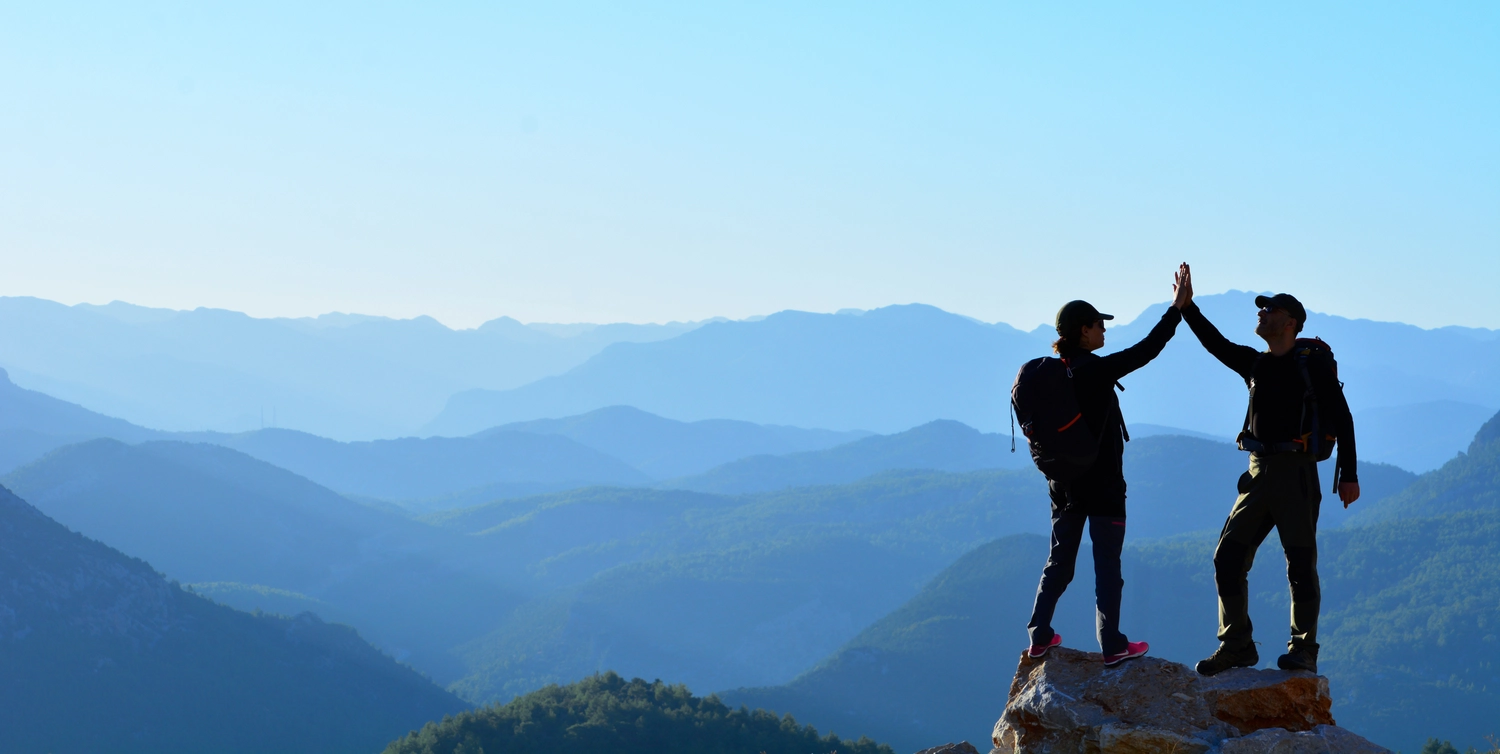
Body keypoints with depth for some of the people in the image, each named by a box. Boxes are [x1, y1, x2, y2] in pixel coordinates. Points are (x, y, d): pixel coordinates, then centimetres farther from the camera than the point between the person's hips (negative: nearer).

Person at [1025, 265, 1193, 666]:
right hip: (1102, 482, -6)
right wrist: (1177, 308, -6)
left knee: (1059, 561, 15)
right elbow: (1145, 350, -14)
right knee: (1107, 564, 1)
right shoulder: (1096, 370, -17)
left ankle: (1039, 636, 14)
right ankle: (1112, 645, 5)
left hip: (1064, 482, 6)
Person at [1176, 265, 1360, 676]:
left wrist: (1348, 475, -9)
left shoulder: (1314, 364, -3)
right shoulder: (1255, 363, 15)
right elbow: (1216, 343, 22)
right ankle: (1236, 645, 9)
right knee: (1228, 558, 1)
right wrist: (1186, 307, 12)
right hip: (1258, 473, 6)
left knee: (1300, 564, -4)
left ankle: (1303, 649, 3)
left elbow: (1341, 420, -4)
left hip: (1296, 474, -6)